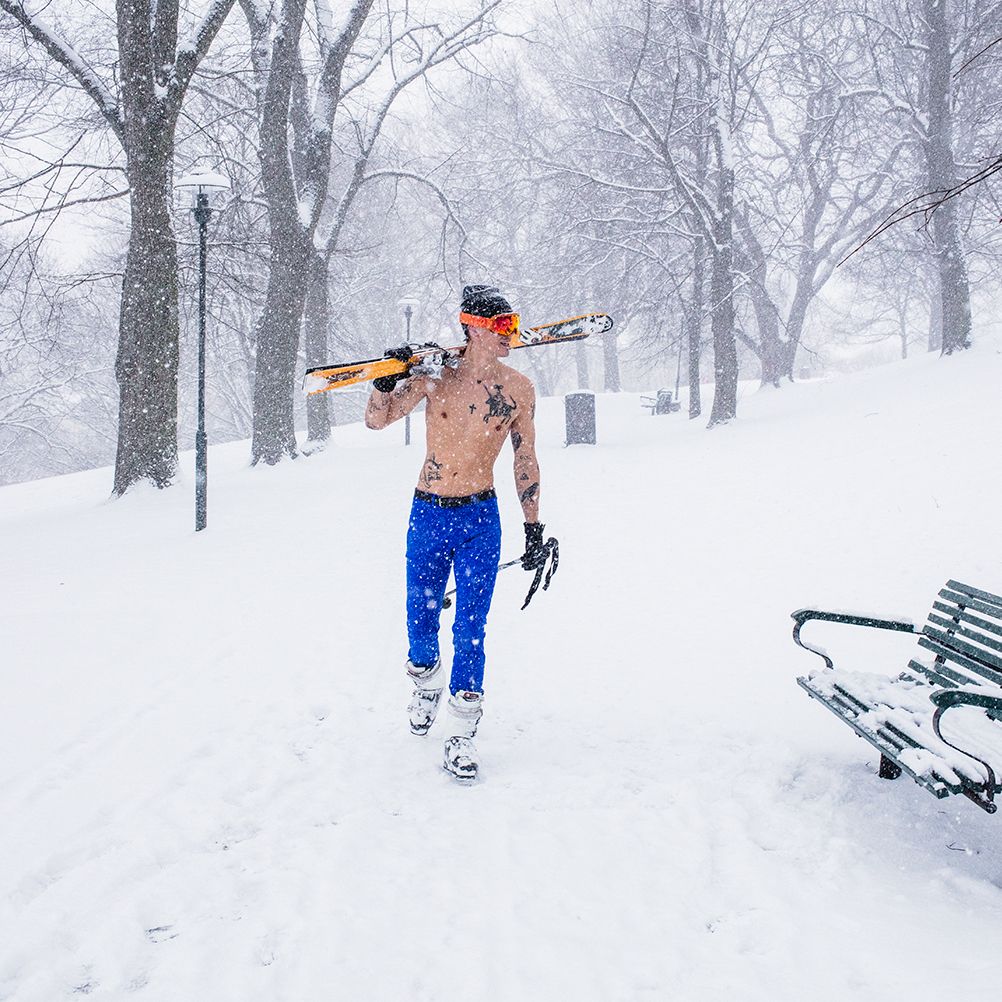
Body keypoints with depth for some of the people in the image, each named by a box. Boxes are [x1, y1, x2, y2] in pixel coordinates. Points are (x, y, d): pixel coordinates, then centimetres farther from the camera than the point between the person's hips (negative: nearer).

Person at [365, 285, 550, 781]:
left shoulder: (518, 389, -3)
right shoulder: (435, 374, -6)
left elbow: (525, 461, 6)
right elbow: (376, 419, -2)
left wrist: (533, 526, 5)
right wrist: (388, 378, -21)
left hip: (480, 519, -1)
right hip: (427, 516, 1)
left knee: (470, 629, -6)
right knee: (421, 620, 10)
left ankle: (460, 736, 1)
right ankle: (426, 684, 42)